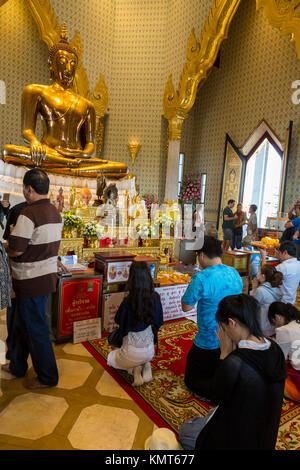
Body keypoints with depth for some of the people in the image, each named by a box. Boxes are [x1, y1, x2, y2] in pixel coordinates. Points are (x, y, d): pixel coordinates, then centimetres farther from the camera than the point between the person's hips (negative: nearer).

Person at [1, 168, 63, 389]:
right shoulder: (55, 212, 6)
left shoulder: (29, 213, -21)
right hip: (48, 274, 9)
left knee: (36, 329, 6)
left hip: (32, 281, -9)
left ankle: (47, 377, 22)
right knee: (22, 324, 24)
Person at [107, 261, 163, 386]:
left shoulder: (128, 301, -26)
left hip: (133, 351, -4)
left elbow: (118, 320, -5)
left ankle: (135, 368, 5)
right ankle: (145, 365, 9)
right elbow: (159, 322, 1)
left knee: (110, 358, 29)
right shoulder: (155, 297, -15)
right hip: (150, 351, 4)